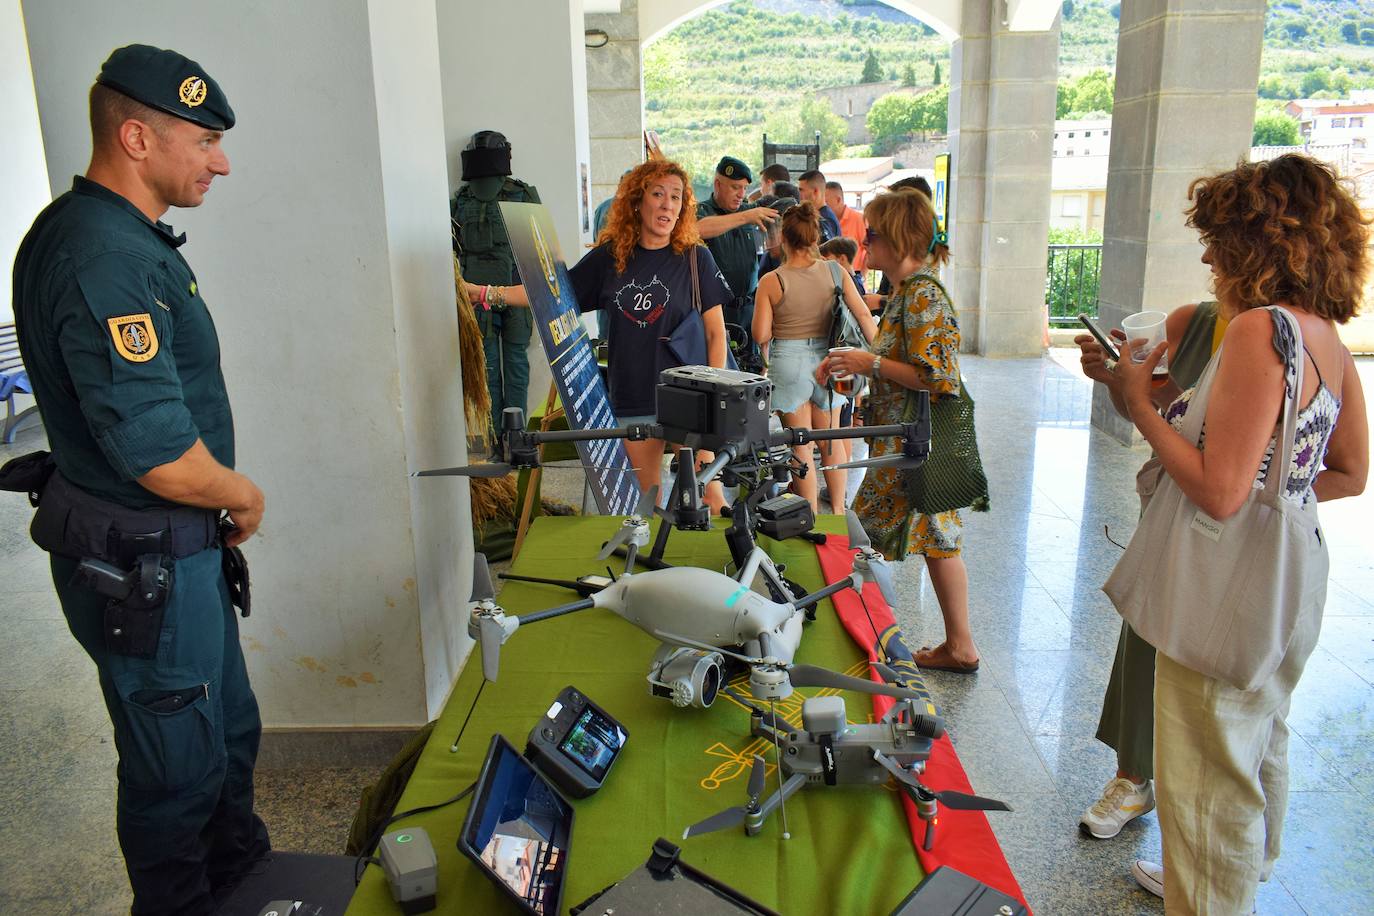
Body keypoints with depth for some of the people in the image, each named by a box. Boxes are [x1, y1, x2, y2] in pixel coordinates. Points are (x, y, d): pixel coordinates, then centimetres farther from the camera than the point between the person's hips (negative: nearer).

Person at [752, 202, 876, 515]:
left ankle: (812, 516, 14)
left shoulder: (771, 282, -10)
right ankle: (838, 509, 27)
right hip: (826, 359, 3)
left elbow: (761, 336, -10)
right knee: (830, 441, 18)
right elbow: (864, 316, -4)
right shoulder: (836, 273, -3)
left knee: (801, 446, 8)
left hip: (788, 362, -3)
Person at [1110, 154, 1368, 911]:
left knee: (1211, 778, 8)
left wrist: (1138, 404, -19)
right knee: (1260, 750, 28)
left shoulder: (1259, 329, -24)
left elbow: (1219, 492, -27)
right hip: (1293, 577, 10)